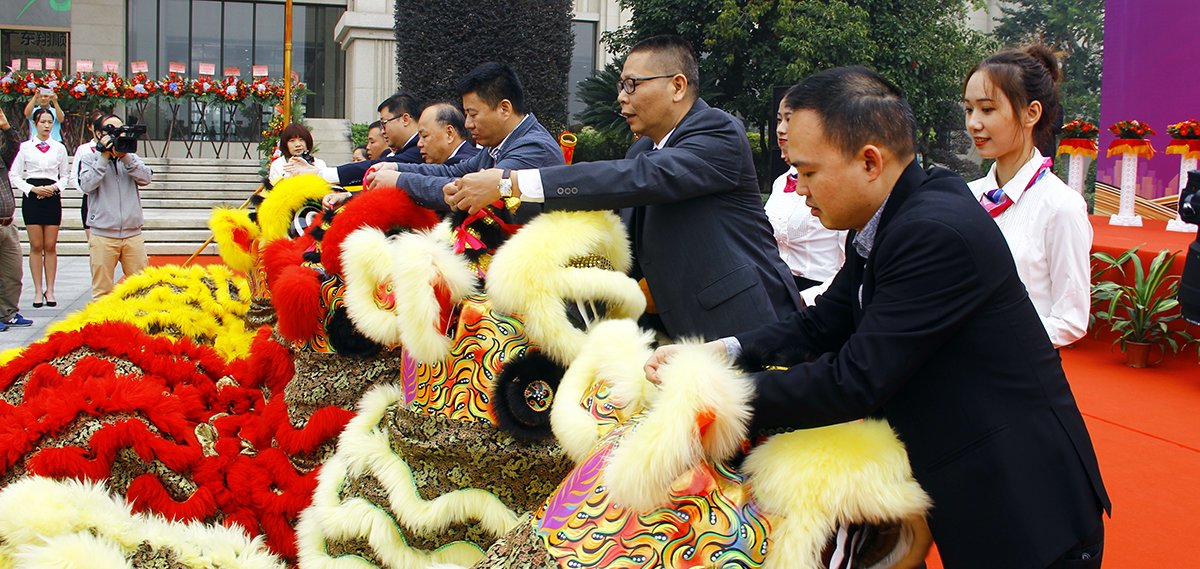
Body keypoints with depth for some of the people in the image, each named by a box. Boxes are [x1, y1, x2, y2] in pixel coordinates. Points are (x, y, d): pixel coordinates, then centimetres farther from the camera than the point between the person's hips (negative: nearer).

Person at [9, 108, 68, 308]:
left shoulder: (59, 148, 9)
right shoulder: (25, 147, 4)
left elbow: (64, 176, 12)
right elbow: (14, 175, 4)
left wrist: (55, 187, -7)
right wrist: (32, 189, -9)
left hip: (53, 197, 1)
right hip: (31, 197, -1)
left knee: (50, 246, 1)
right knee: (36, 246, 0)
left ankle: (50, 290, 6)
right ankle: (38, 291, 5)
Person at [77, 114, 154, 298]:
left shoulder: (131, 158, 14)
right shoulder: (90, 159, 7)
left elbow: (146, 178, -4)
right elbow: (87, 185, -10)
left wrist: (124, 156, -14)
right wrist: (104, 156, -10)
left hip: (133, 234, 2)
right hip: (102, 236, -2)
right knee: (102, 291, 0)